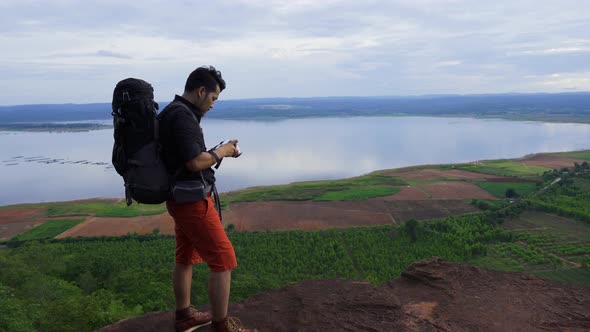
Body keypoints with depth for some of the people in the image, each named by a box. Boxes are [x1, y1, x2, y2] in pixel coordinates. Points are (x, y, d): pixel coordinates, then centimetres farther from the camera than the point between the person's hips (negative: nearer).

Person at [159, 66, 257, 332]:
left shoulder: (174, 112, 14)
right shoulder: (182, 115, -19)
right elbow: (195, 162, -25)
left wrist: (217, 151, 11)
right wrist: (222, 152, -10)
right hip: (191, 200, -11)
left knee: (186, 258, 19)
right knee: (223, 259, -4)